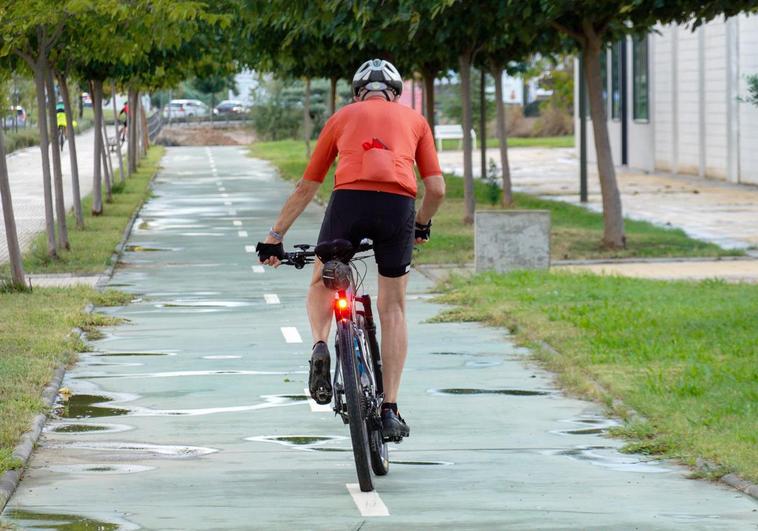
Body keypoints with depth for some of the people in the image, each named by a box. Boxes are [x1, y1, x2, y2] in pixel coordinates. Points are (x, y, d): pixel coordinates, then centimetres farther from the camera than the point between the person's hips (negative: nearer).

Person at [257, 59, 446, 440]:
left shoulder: (343, 117, 26)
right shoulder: (413, 119, 26)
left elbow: (306, 188, 27)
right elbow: (437, 189, 17)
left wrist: (275, 237, 33)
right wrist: (422, 225, 36)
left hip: (349, 199, 0)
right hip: (398, 207, 0)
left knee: (322, 282, 26)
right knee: (392, 308, 14)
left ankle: (319, 346, -3)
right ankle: (389, 411, 9)